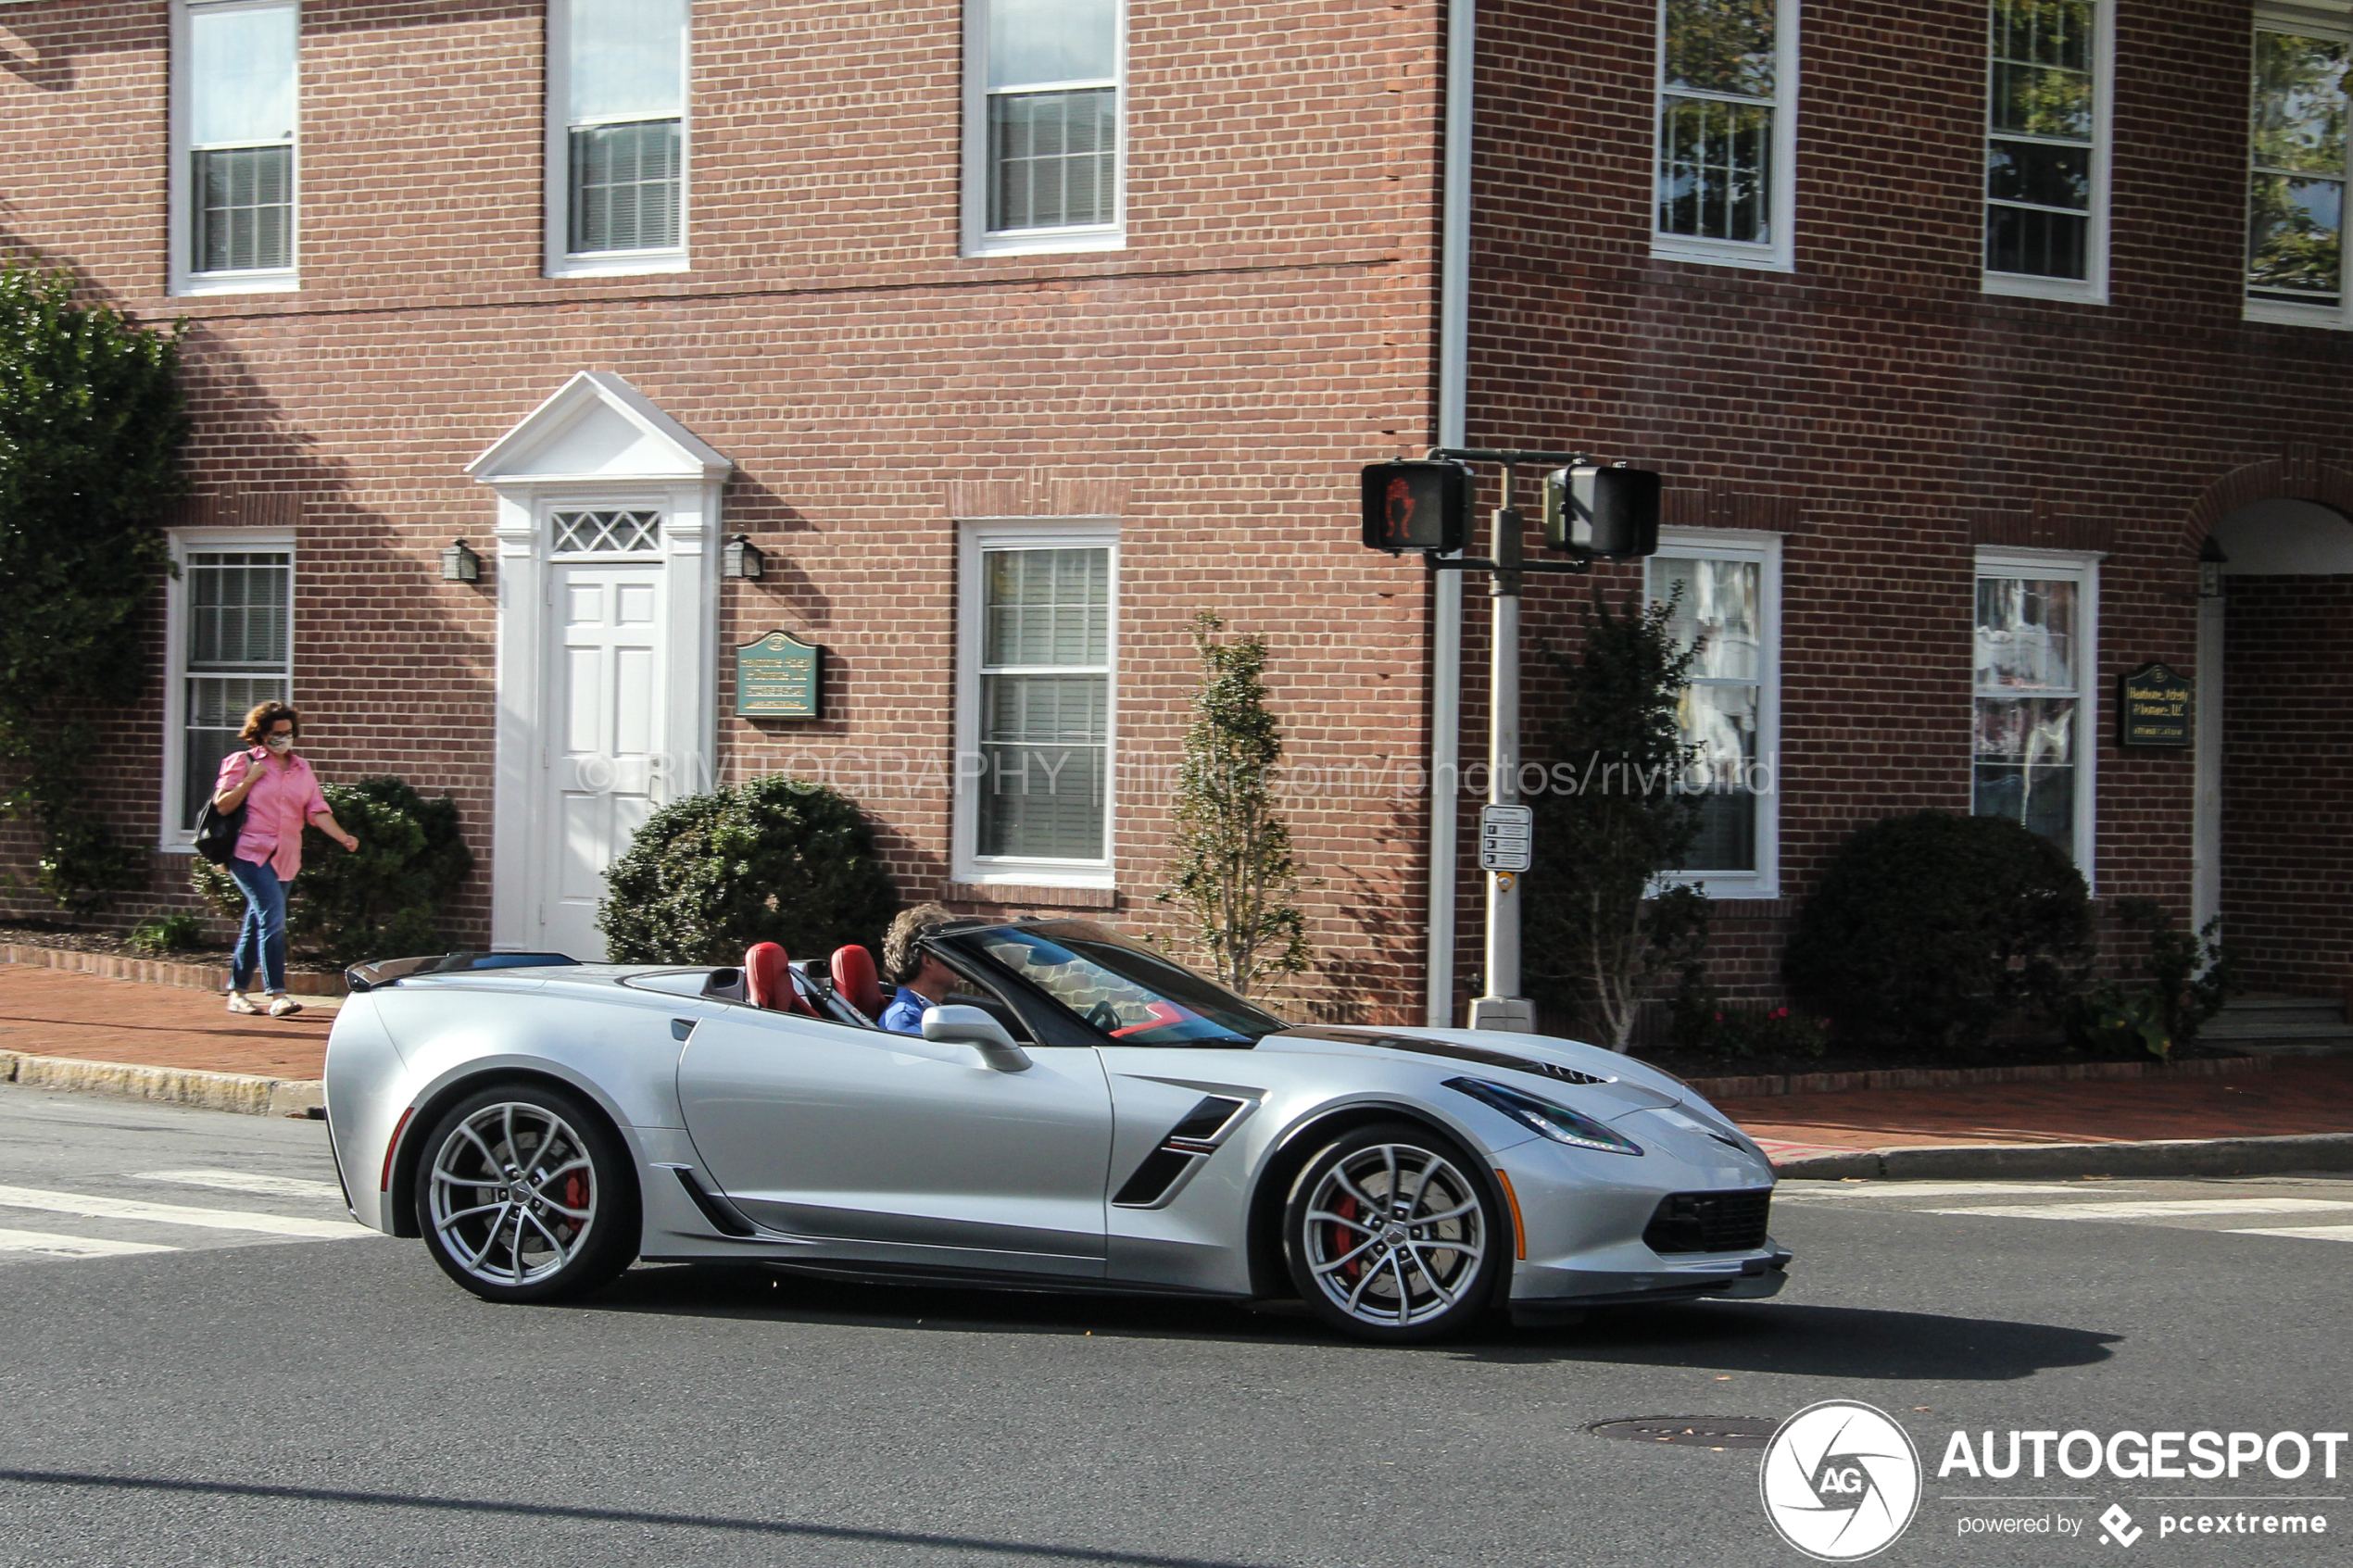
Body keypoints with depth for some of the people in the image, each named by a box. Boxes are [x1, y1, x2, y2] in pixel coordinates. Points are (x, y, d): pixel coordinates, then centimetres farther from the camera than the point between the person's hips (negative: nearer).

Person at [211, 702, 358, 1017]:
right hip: (251, 853, -5)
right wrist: (249, 780, -11)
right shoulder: (243, 763, 1)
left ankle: (237, 992, 21)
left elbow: (318, 811, 6)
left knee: (256, 925, 12)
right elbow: (222, 806, -4)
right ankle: (277, 996, -21)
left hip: (285, 858, 5)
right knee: (273, 918, -17)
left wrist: (343, 837, -9)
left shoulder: (302, 770, 14)